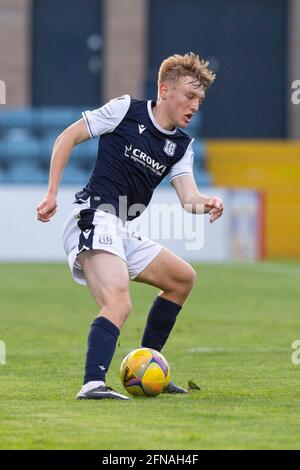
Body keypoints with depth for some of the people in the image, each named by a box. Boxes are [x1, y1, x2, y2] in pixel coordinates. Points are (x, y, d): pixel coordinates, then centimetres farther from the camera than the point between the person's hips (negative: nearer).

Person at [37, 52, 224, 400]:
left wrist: (206, 204, -21)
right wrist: (52, 194, -5)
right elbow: (67, 138, 1)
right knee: (119, 304, -30)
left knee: (183, 279, 23)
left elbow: (188, 198, 3)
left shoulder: (181, 145, 15)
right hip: (93, 218, -9)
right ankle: (93, 383, -44)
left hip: (121, 233, 9)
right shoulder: (125, 110, -3)